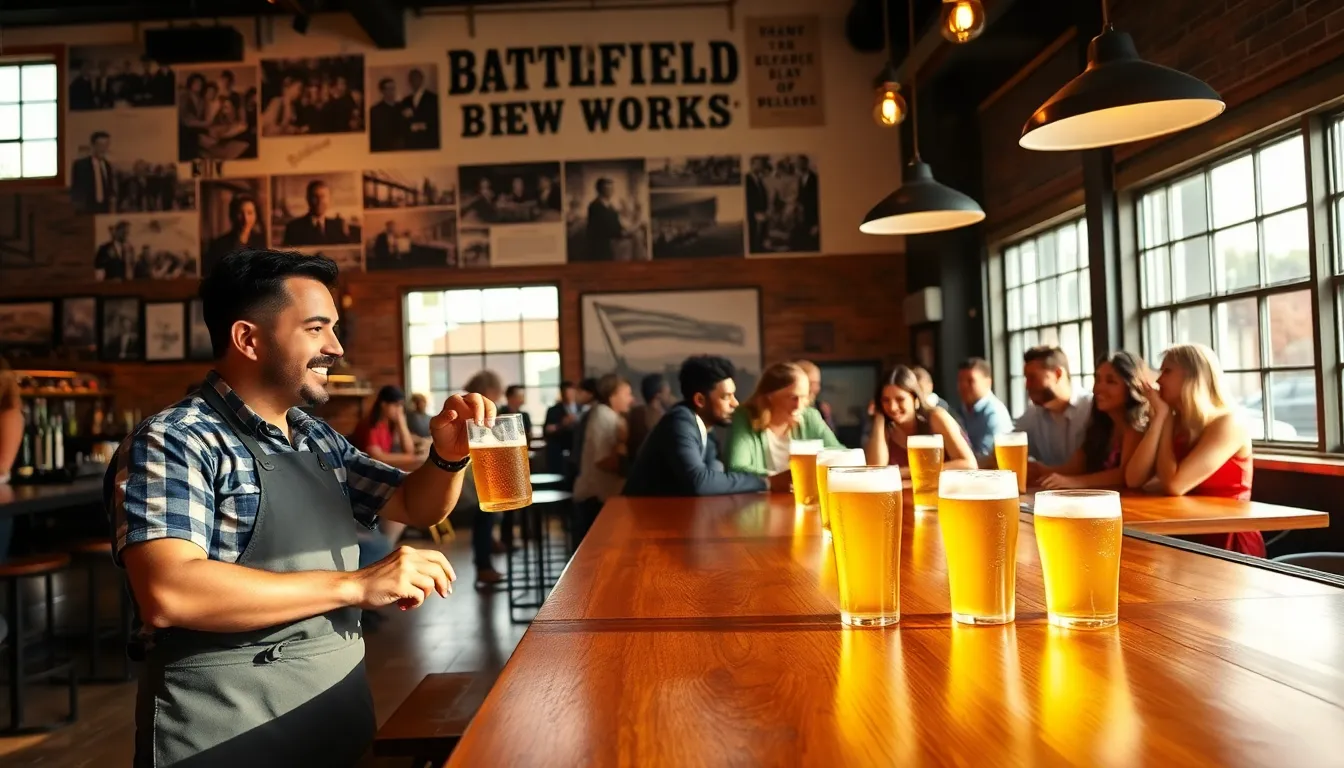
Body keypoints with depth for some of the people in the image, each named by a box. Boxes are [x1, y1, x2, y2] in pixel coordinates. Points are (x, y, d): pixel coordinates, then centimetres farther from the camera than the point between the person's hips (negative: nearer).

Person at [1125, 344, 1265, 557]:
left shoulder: (1228, 423, -13)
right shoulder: (1173, 424, 6)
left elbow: (1174, 485, -24)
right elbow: (1133, 480, -8)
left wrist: (1166, 418, -11)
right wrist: (1159, 417, -7)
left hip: (1230, 543, -6)